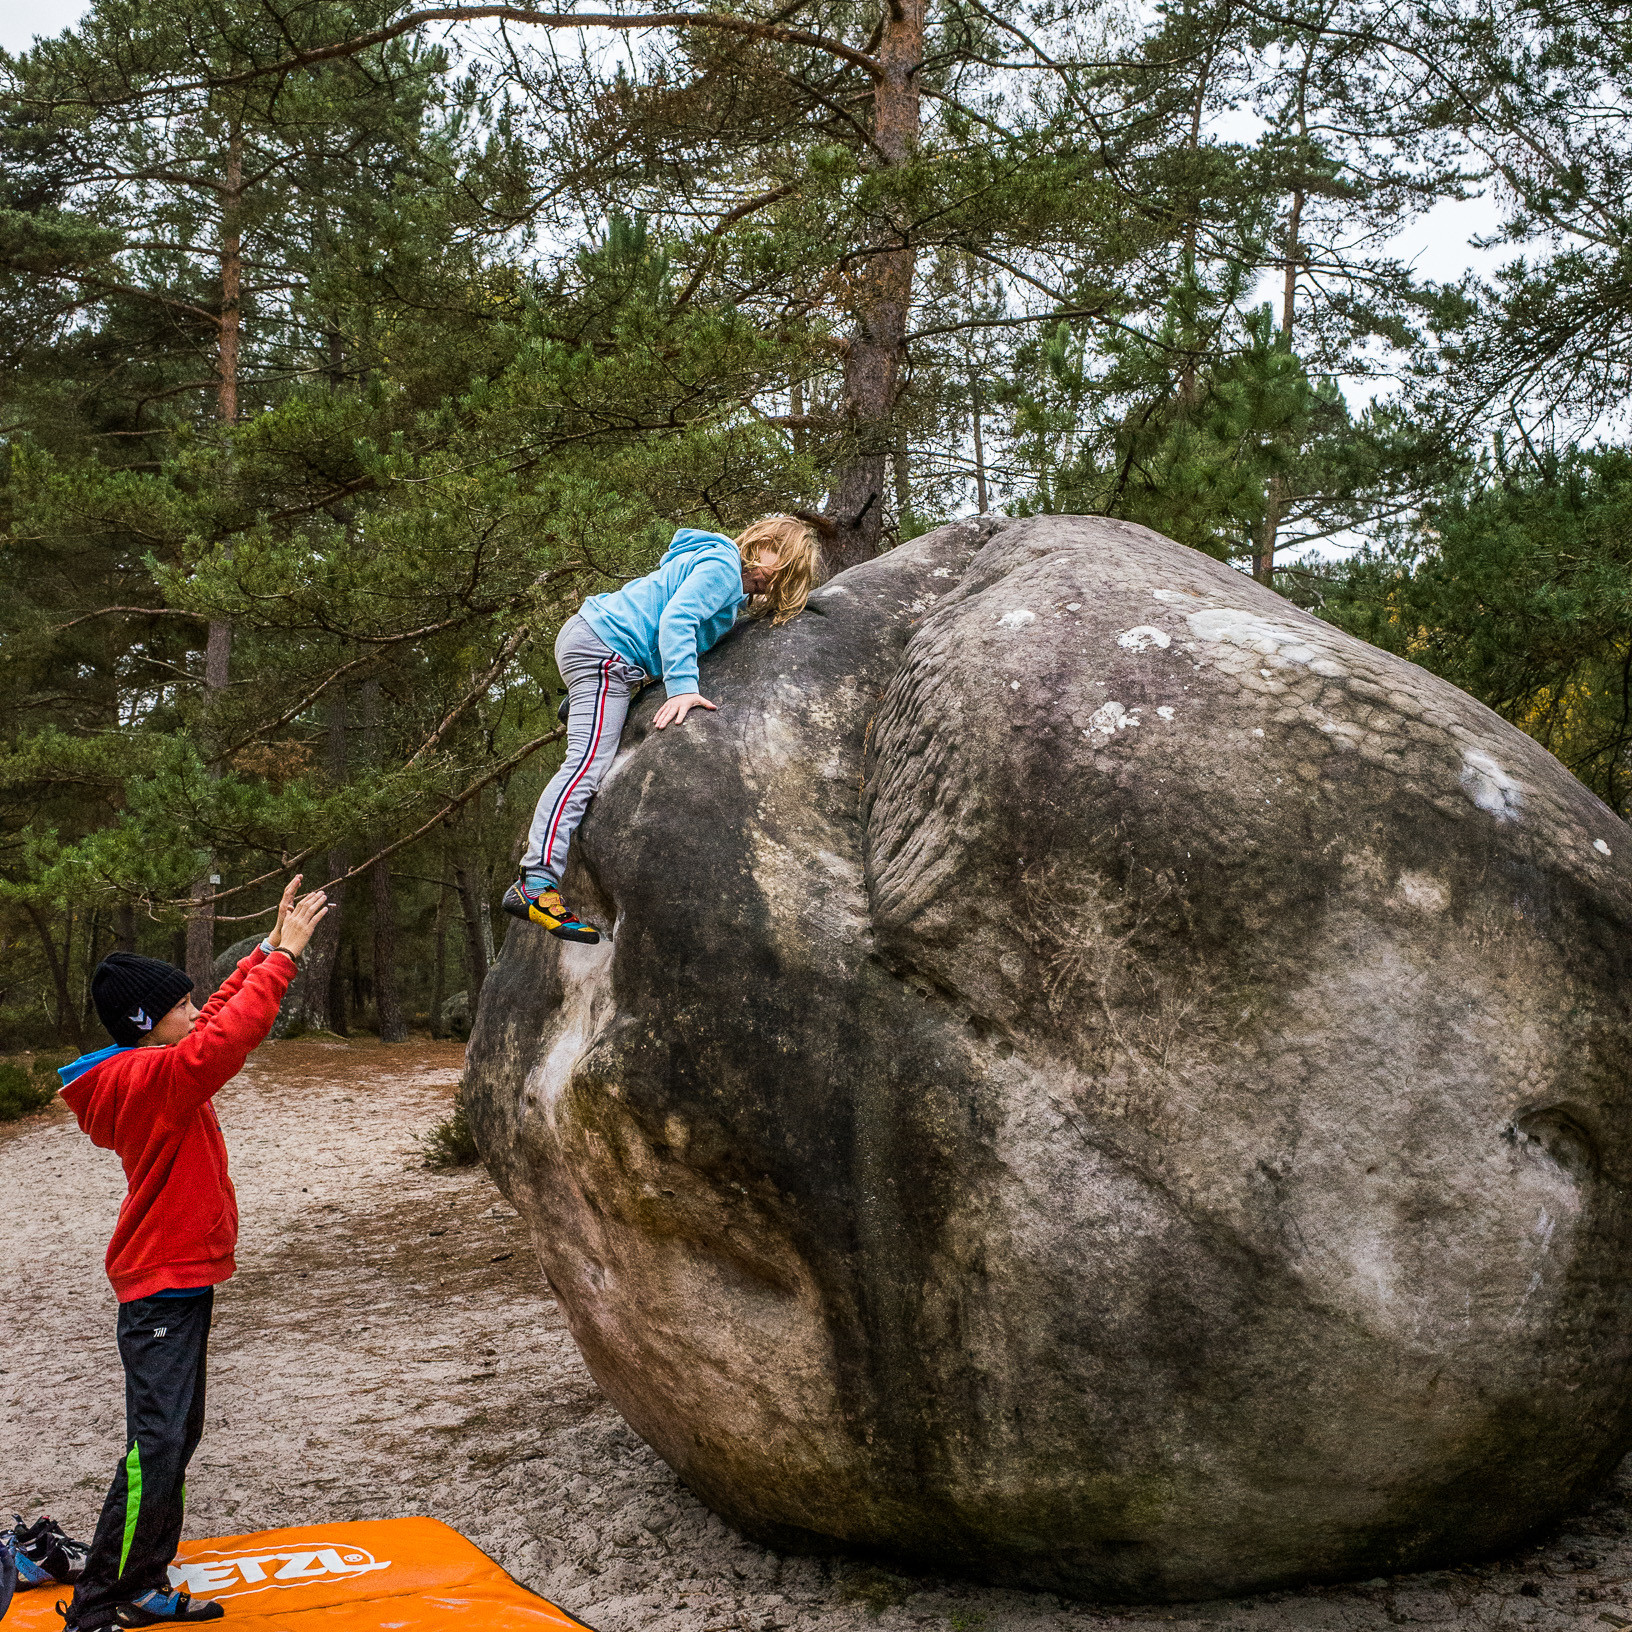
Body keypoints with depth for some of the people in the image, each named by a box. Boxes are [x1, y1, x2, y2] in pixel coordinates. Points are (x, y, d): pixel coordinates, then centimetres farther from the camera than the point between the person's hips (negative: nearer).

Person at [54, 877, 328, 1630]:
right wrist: (282, 955, -25)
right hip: (164, 1286, -10)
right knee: (155, 1447, -10)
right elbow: (231, 1034, -32)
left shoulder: (145, 1071, 9)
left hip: (175, 1282, 10)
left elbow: (222, 1020, 19)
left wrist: (268, 951, 14)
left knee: (174, 1438, 15)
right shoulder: (152, 1078, -19)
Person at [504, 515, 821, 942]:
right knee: (588, 764, -22)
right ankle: (535, 886, -31)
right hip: (603, 648, -11)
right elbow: (676, 619, -22)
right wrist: (683, 688, -30)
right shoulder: (723, 565, -11)